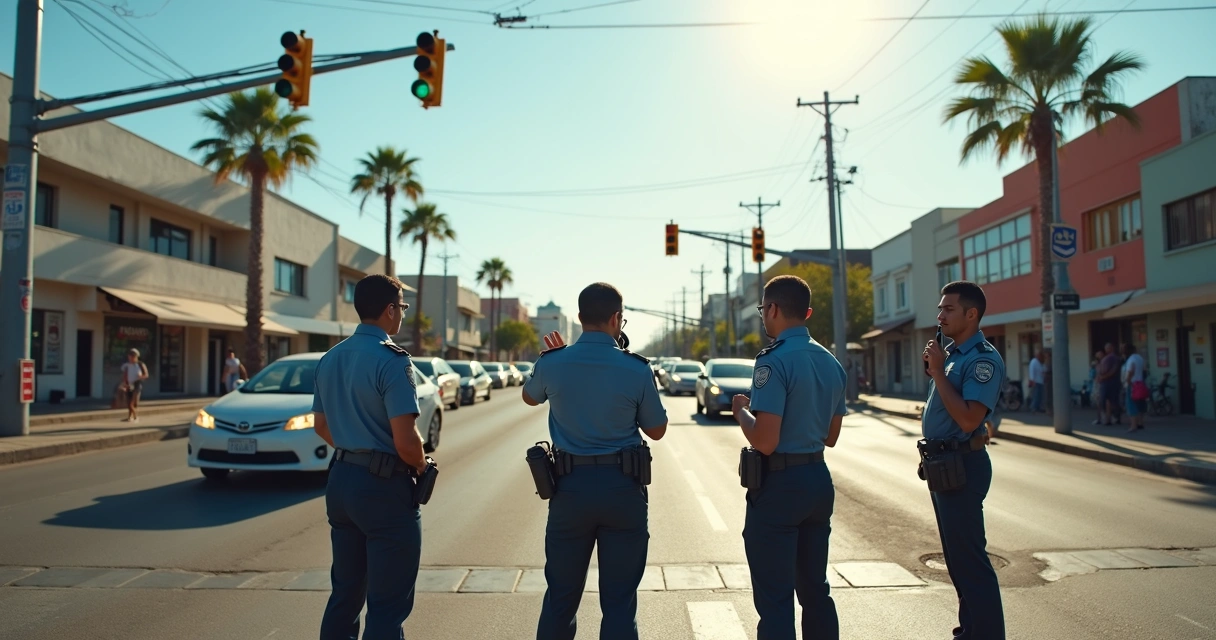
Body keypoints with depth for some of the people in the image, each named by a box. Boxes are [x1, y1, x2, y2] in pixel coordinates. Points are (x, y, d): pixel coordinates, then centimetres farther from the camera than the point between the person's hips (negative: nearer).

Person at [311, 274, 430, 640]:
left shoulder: (330, 359, 8)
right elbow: (406, 441, -22)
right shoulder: (392, 360, -18)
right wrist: (421, 465, -3)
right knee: (388, 603, 3)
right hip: (385, 486, -8)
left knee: (345, 591, 20)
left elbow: (321, 425, 18)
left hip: (341, 479, 8)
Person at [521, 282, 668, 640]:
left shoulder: (551, 364, -5)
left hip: (570, 487, 2)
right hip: (623, 488, -2)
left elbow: (530, 397, 18)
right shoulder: (636, 369, -10)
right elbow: (656, 430, 3)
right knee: (619, 599, 8)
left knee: (561, 593, 16)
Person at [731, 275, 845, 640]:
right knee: (815, 589, 18)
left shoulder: (774, 361, -17)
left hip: (779, 485, -8)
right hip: (818, 480, 8)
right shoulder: (831, 362, 8)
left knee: (774, 598, 2)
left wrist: (741, 411, -4)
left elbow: (765, 441, -22)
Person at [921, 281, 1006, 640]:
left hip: (962, 465, -10)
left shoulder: (983, 358, -17)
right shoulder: (951, 353, 13)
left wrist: (937, 371, -22)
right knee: (956, 555, 19)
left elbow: (968, 419, -27)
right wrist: (934, 368, 8)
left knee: (969, 557, -4)